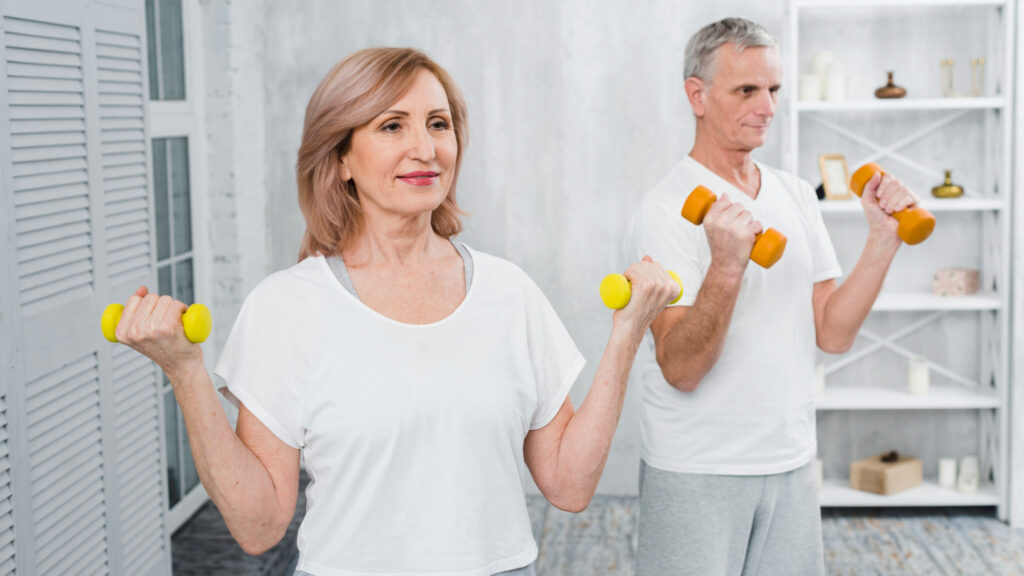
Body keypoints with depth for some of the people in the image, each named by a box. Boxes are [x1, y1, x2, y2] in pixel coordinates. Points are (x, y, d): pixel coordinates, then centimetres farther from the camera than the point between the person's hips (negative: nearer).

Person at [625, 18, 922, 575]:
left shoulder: (796, 196, 7)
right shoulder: (666, 210, -13)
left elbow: (834, 334, 3)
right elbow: (680, 369, -20)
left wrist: (882, 241, -8)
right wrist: (727, 266, -33)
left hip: (791, 465, 6)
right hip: (695, 472, -5)